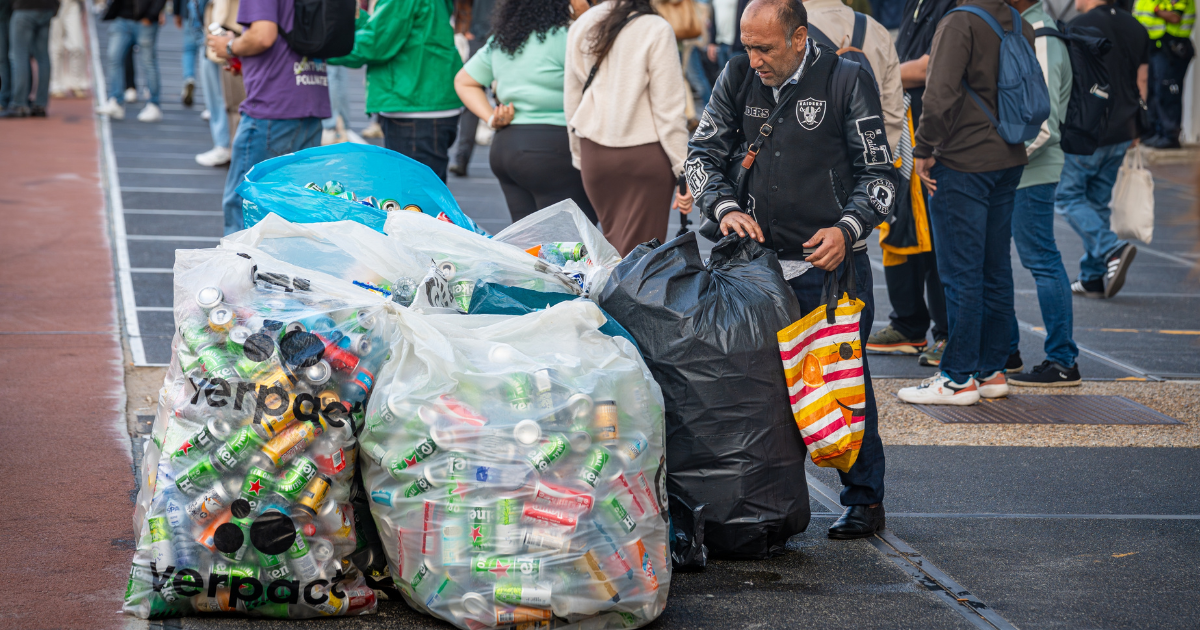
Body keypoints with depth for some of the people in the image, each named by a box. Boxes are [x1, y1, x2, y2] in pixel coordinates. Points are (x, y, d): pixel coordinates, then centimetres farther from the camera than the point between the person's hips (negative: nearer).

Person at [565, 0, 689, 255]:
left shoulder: (580, 27, 4)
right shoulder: (656, 30, -11)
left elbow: (571, 100, 11)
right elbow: (669, 107, -10)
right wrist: (683, 168, -5)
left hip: (593, 149, 4)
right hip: (644, 152, -4)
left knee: (613, 246, 15)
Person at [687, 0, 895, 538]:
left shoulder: (847, 80, -7)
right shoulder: (738, 78, 4)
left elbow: (878, 175, -3)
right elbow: (702, 153, 9)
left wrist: (847, 229, -20)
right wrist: (725, 207, -10)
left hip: (832, 261, -4)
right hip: (759, 256, 4)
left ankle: (864, 499, 13)